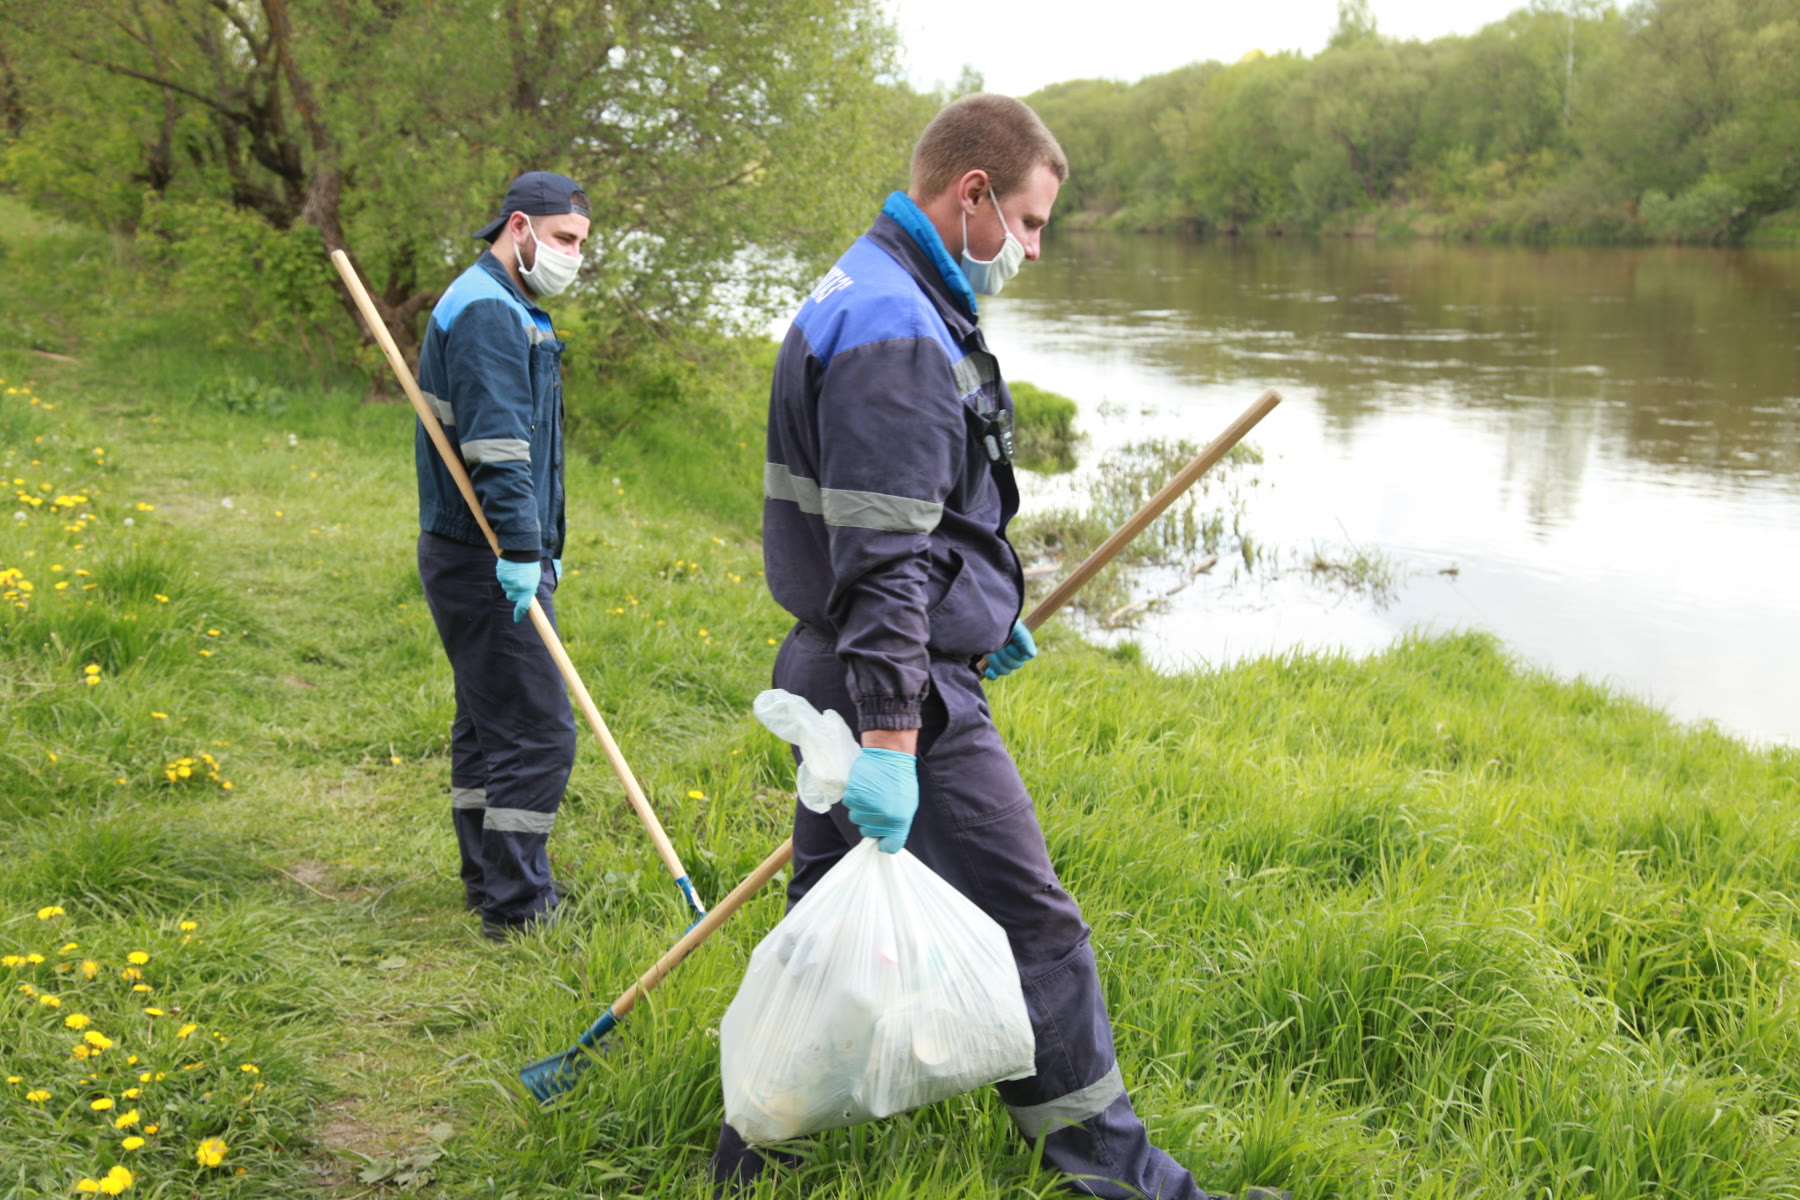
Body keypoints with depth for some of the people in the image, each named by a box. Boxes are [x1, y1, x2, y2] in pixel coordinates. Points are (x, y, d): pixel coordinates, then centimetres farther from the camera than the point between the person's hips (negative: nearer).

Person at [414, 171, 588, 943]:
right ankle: (517, 909, -3)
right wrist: (521, 547, -27)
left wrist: (543, 546, 23)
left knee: (488, 724, 16)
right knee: (537, 734, -9)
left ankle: (488, 886, 25)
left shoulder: (511, 311, 21)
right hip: (481, 562, -11)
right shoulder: (486, 310, -14)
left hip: (482, 559, 11)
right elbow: (495, 442, -23)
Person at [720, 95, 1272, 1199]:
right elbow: (883, 562, -26)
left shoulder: (863, 299, 16)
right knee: (1031, 929, 1)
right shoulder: (897, 333, -19)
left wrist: (987, 610, 31)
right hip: (905, 689, -11)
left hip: (833, 673, 11)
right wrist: (889, 739, -27)